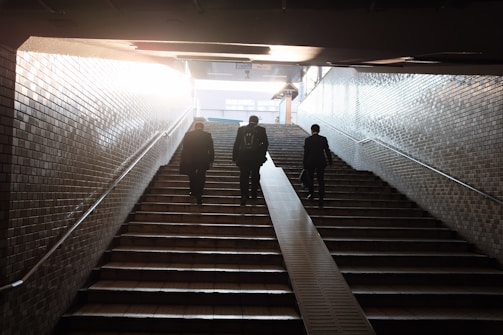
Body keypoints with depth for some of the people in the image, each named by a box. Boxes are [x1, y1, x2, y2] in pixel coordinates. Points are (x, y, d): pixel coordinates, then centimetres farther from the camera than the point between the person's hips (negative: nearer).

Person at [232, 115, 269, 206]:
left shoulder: (241, 129, 4)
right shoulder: (261, 130, -1)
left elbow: (236, 144, 3)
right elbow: (265, 143, -2)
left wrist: (234, 157, 7)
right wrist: (262, 154, 9)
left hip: (243, 158, 1)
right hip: (256, 158, 0)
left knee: (244, 178, 8)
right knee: (255, 178, 14)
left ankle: (244, 197, 0)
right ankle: (253, 197, 20)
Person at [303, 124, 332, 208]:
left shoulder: (308, 140, -7)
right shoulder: (323, 139, -3)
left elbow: (305, 153, -6)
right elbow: (327, 151, -1)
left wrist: (304, 164, 3)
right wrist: (330, 161, 11)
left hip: (310, 162, -1)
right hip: (321, 162, 1)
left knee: (310, 178, 20)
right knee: (321, 180, 5)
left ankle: (311, 194, 29)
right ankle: (321, 199, -1)